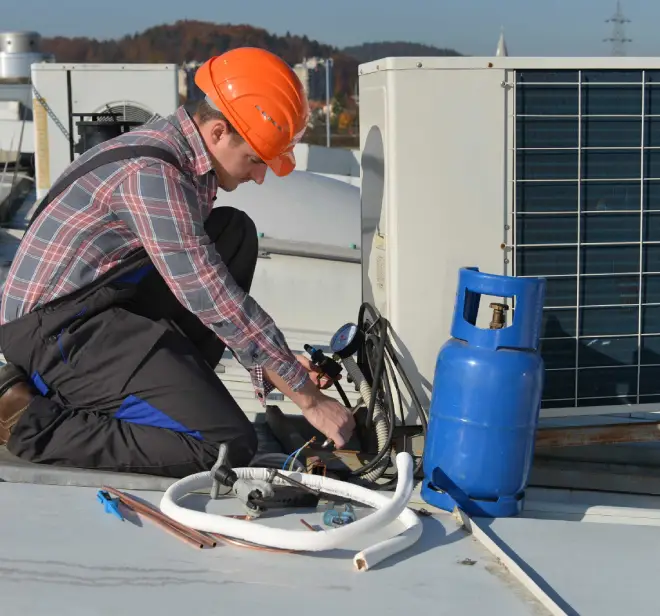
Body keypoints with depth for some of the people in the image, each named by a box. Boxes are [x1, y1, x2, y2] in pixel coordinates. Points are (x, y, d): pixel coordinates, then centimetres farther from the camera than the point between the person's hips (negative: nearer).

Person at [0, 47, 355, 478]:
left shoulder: (190, 164, 9)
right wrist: (309, 399, -18)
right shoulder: (150, 172, -22)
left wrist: (278, 361, 8)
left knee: (235, 233, 5)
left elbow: (206, 284, 16)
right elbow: (212, 300, -24)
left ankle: (169, 393, 3)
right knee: (229, 447, -16)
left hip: (105, 310, 10)